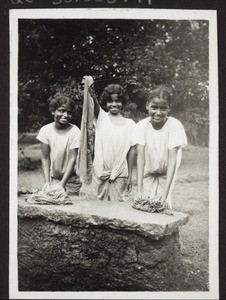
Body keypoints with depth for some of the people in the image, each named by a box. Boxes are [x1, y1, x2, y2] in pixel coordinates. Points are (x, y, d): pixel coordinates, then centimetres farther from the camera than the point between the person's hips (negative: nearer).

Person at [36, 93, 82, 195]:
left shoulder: (74, 131, -15)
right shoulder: (45, 130, -8)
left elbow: (72, 159, -16)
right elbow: (45, 158, -6)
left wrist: (62, 184, -21)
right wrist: (47, 182, -15)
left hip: (70, 178, -2)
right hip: (52, 178, 2)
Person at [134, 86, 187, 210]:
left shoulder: (175, 125, -25)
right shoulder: (141, 126, -19)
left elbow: (172, 159, -29)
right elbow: (141, 158, -22)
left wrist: (165, 193, -36)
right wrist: (139, 190, -30)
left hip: (167, 174, -1)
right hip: (148, 174, 2)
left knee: (163, 205, -10)